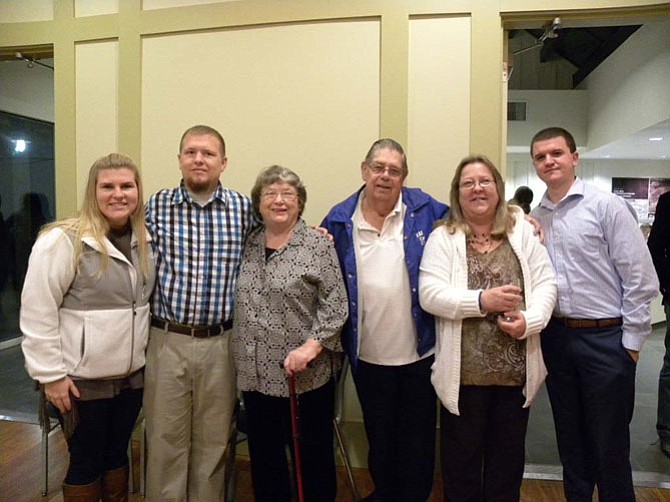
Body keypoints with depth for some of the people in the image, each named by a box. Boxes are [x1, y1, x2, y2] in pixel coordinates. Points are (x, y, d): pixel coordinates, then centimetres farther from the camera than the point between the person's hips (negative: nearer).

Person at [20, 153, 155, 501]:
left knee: (117, 453, 20)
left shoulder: (144, 240, 5)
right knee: (86, 461, 12)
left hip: (132, 375, 5)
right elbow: (37, 313, -14)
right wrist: (51, 374, -13)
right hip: (82, 379, -5)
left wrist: (143, 352, 11)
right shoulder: (63, 240, -15)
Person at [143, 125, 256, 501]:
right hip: (168, 339, 0)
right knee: (166, 440, 13)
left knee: (213, 441, 16)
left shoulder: (244, 208, 1)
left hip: (222, 341, 1)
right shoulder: (155, 207, 0)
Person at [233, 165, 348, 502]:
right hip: (256, 373, 5)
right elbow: (241, 303, 14)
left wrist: (310, 347, -20)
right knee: (264, 459, 18)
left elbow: (335, 305, -10)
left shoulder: (318, 245, -7)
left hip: (305, 374, -4)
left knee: (314, 457, 12)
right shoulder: (249, 244, 7)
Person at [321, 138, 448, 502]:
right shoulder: (339, 219, -1)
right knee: (378, 433, 22)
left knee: (418, 435, 16)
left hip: (418, 350, -1)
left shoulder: (424, 209, -3)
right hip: (368, 355, 1)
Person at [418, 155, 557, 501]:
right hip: (463, 370, -2)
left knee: (508, 456, 20)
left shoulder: (522, 230, 5)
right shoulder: (443, 237, -3)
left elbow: (546, 283, 1)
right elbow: (429, 294, -12)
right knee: (461, 458, 14)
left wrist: (529, 320, -17)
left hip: (516, 368, 3)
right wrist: (481, 300, -22)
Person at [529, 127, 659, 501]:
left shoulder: (607, 206, -7)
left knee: (610, 443, 8)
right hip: (556, 337, 5)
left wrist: (632, 341, -9)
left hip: (605, 338, -4)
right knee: (570, 437, 19)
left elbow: (641, 278, -9)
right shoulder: (534, 219, 6)